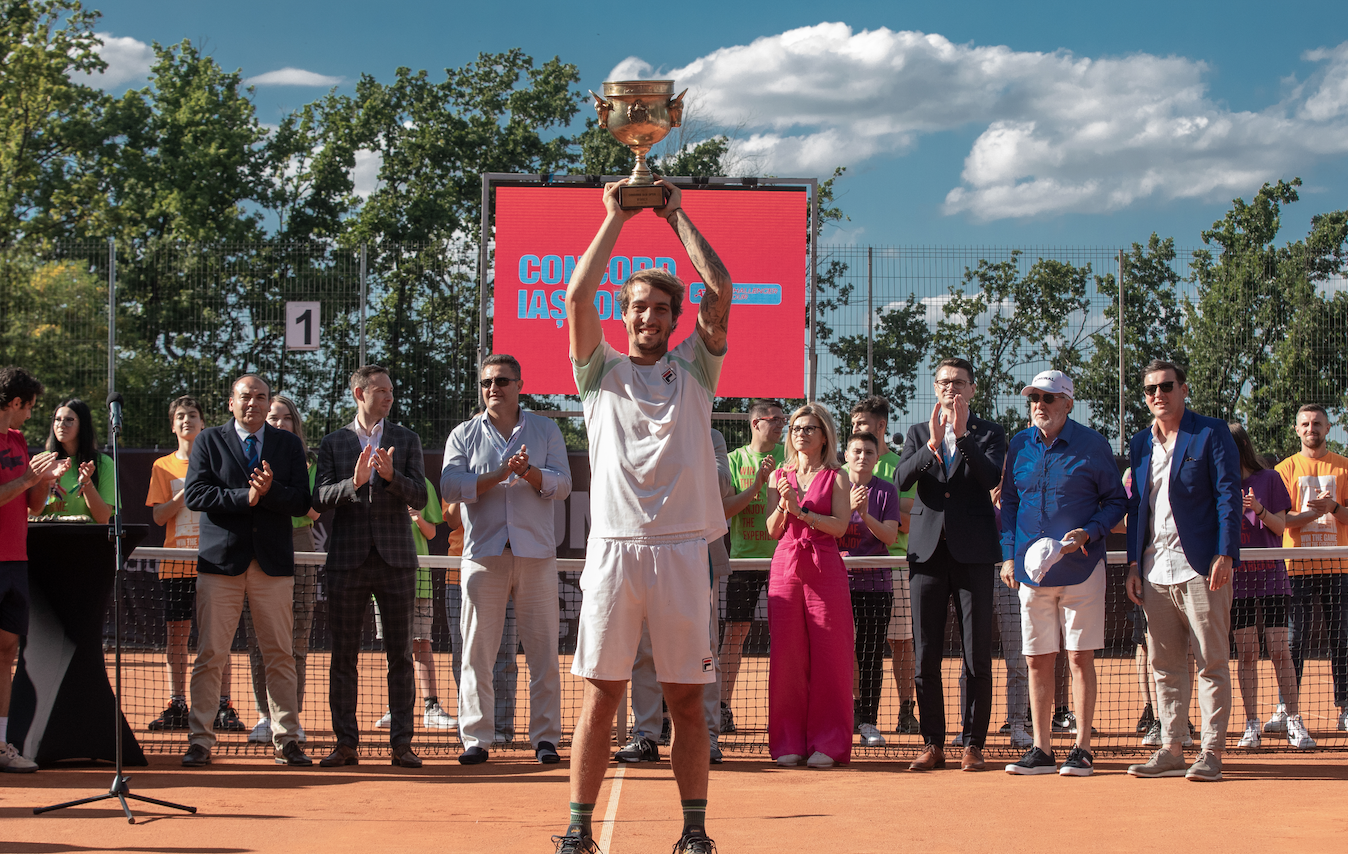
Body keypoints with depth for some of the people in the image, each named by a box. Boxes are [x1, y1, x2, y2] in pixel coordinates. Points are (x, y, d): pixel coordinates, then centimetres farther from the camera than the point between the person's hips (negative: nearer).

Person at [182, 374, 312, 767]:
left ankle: (286, 740, 7)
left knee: (280, 656, 2)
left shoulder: (289, 444, 13)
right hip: (221, 558, -1)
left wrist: (270, 491, -15)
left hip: (274, 562, 2)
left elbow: (301, 501, 3)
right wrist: (244, 496, -14)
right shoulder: (209, 441, 8)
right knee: (211, 654, -3)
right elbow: (195, 495, -4)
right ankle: (200, 740, 3)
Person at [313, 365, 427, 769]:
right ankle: (346, 743, 7)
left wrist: (391, 476, -19)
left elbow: (419, 497, 0)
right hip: (347, 561, 0)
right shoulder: (333, 442, 8)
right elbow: (320, 498, -2)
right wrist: (354, 482, -20)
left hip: (395, 558, 0)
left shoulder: (406, 440, 9)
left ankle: (401, 743, 3)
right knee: (344, 655, 1)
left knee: (400, 656, 0)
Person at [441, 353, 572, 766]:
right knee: (477, 650, -2)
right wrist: (499, 475, -13)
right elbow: (451, 486, -3)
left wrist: (530, 472, -18)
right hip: (483, 553, 0)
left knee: (543, 650, -1)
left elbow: (562, 484, 1)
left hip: (536, 553, 0)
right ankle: (475, 738, 2)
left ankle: (545, 737, 5)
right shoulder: (464, 435, 11)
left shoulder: (546, 430, 11)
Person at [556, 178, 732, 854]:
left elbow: (721, 289, 4)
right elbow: (578, 297, 0)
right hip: (614, 543, 0)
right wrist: (616, 218, 4)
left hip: (681, 545, 0)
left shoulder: (694, 368, 14)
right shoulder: (602, 371, 13)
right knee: (600, 694, 0)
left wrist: (677, 216, 10)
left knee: (686, 698, 3)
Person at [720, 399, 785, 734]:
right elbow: (725, 508, -3)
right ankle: (723, 709, 2)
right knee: (736, 630, -1)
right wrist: (757, 483, -13)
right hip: (744, 556, 0)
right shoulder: (734, 460, 6)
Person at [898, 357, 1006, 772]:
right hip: (928, 551, 2)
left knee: (977, 656, -2)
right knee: (925, 656, 4)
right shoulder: (918, 433, 14)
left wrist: (962, 436, -18)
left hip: (973, 552, -2)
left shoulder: (989, 434, 7)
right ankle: (932, 744, 11)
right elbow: (902, 479, -3)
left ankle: (973, 745, 3)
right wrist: (932, 444, -17)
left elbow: (993, 478, -11)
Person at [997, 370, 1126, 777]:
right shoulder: (1019, 446, 8)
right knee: (1038, 662, 6)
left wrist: (1088, 533, -14)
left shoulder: (1092, 445, -3)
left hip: (1080, 568, -3)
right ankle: (1041, 750, 12)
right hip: (1032, 570, 4)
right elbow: (1008, 503, 16)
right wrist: (1009, 555, 7)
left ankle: (1082, 749, 5)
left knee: (1080, 658, -1)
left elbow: (1117, 501, 1)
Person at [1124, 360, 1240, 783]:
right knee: (1165, 664, 7)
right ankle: (1171, 750, 12)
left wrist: (1225, 554, -15)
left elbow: (1228, 495, -6)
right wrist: (1133, 564, 9)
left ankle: (1212, 752, 0)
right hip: (1156, 569, 6)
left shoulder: (1211, 434, 0)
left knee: (1211, 663, -3)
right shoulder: (1140, 443, 16)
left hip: (1201, 567, -6)